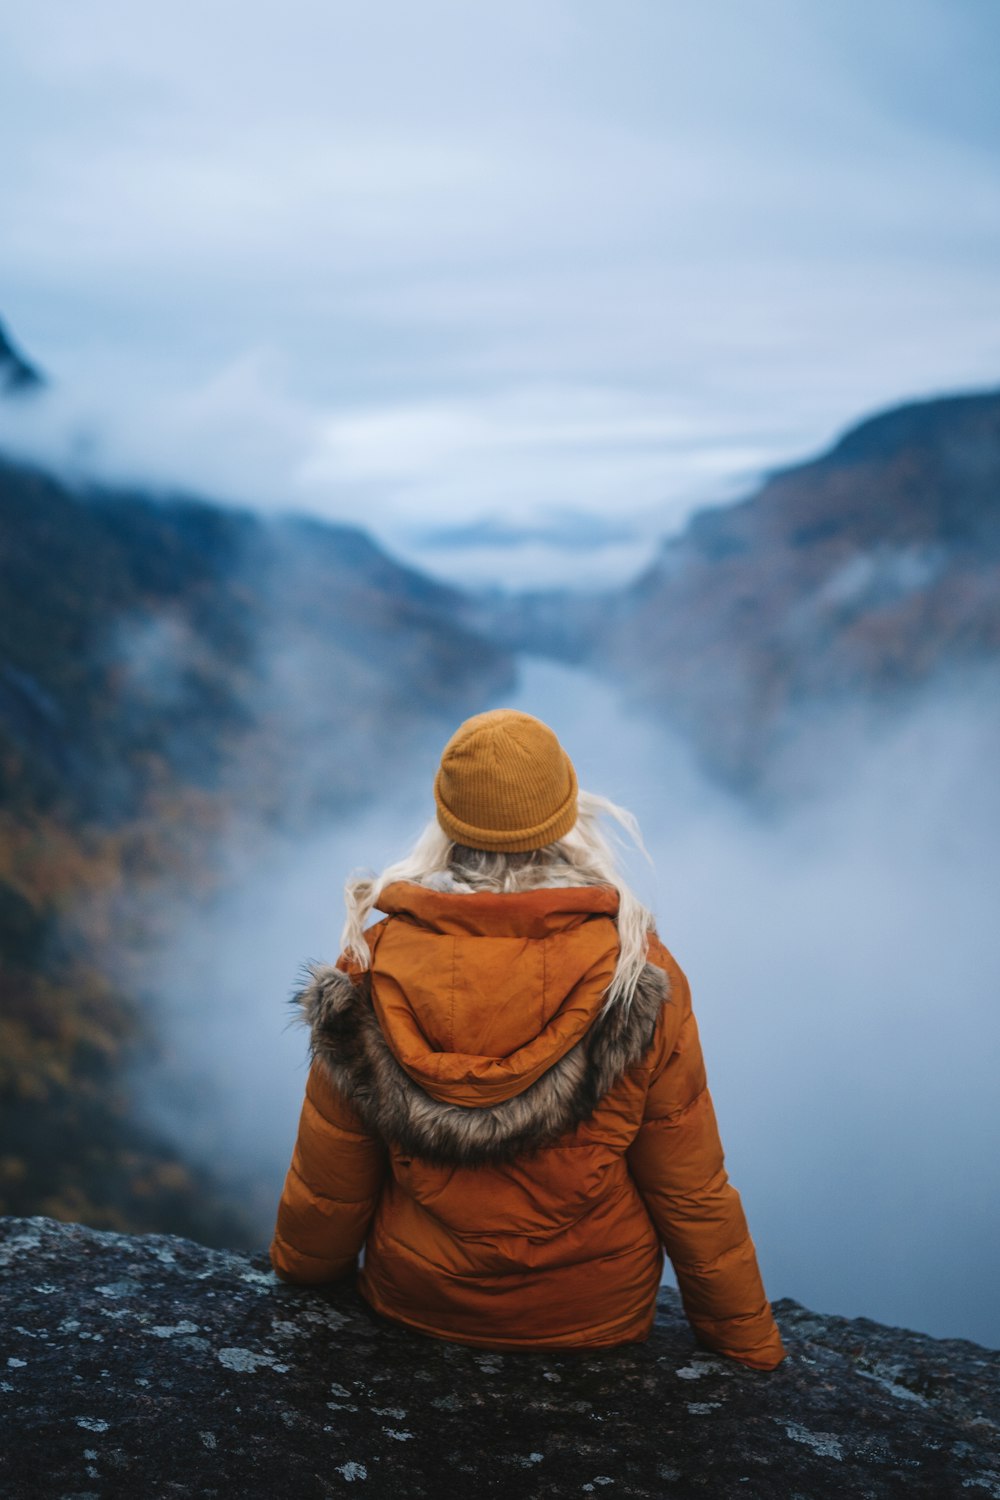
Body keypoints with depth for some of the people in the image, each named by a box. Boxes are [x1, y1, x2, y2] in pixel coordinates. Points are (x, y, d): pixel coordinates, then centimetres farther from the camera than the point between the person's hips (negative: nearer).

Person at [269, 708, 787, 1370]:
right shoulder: (638, 974, -20)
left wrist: (298, 1270, 17)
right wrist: (751, 1341, 5)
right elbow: (692, 1190, -11)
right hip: (597, 1320, -1)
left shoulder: (375, 965, -18)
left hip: (414, 1309, 1)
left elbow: (328, 1178, -5)